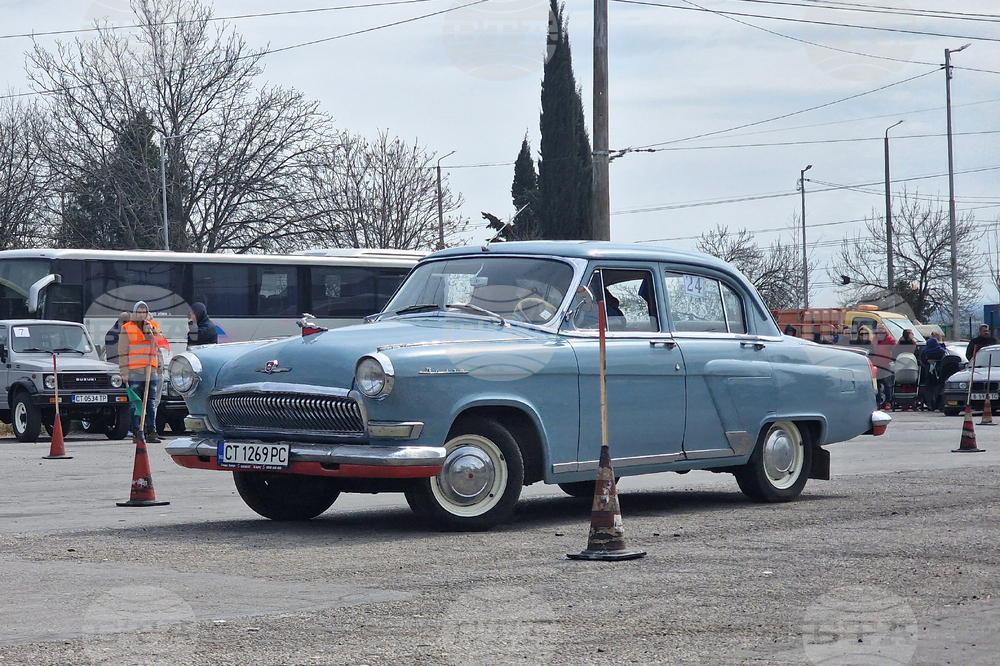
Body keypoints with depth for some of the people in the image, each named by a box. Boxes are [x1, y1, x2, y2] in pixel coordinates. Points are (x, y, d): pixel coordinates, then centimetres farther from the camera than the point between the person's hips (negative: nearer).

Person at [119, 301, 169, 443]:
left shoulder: (154, 327, 16)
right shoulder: (127, 329, 5)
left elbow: (158, 349, 20)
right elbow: (122, 353, 2)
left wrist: (159, 368, 9)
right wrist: (124, 372, -4)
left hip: (151, 372, 4)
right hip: (134, 373, -4)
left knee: (151, 404, 2)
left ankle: (151, 432, 4)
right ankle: (136, 433, -1)